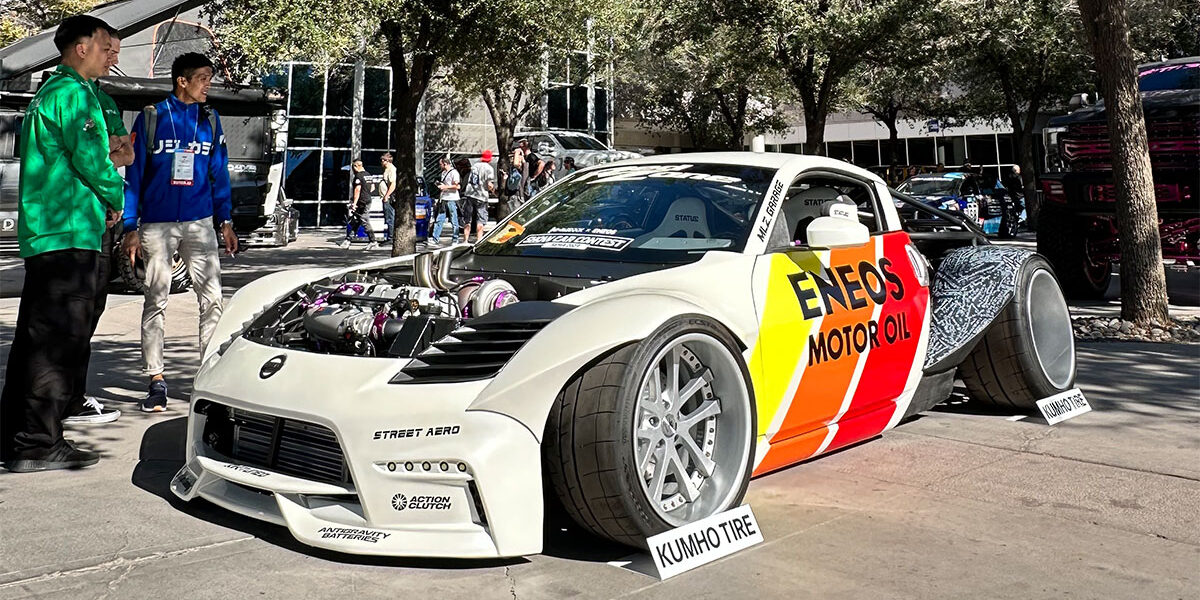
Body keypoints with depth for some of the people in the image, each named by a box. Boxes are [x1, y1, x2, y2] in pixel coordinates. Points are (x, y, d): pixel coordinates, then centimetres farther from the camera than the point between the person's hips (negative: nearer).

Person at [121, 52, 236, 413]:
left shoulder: (210, 120, 10)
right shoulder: (151, 117, 1)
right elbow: (134, 174, 1)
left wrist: (225, 221, 7)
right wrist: (131, 227, -3)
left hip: (200, 222, 2)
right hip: (157, 224, -2)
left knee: (211, 299, -3)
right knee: (156, 301, 2)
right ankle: (156, 380, 7)